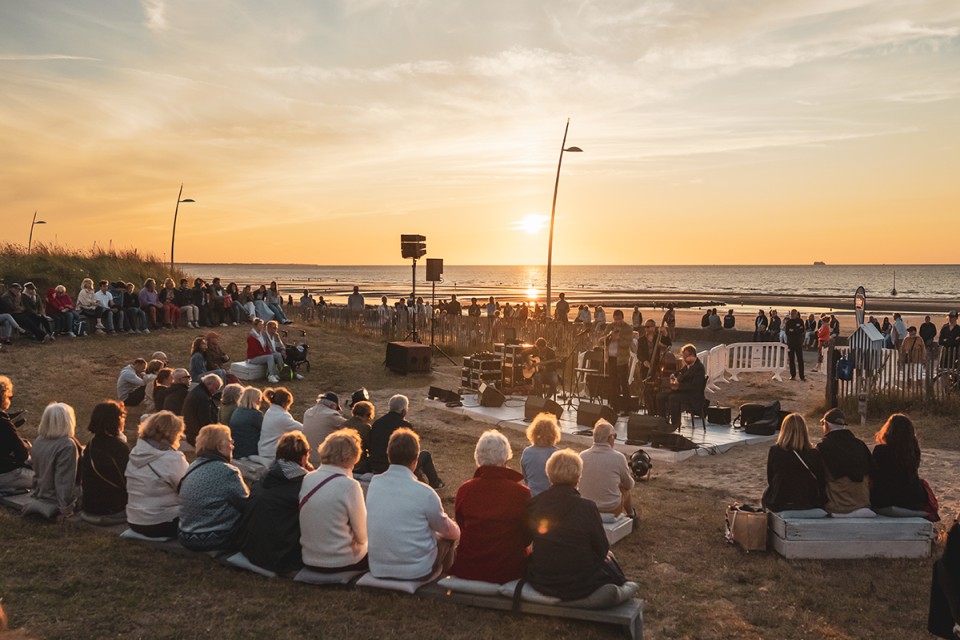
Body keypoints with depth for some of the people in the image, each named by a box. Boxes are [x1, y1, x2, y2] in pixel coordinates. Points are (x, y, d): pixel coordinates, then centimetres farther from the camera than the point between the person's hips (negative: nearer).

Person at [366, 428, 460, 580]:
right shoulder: (424, 493, -20)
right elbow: (452, 532, -3)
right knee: (449, 536, 21)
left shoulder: (374, 484, -5)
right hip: (417, 572, -5)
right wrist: (456, 531, 21)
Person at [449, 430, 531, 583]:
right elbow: (527, 536, -1)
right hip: (507, 572, -2)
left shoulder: (464, 490, -10)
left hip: (466, 570, 2)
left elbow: (461, 526, 6)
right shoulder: (521, 493, -16)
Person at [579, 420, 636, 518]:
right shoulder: (618, 457, -16)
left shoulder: (582, 456, -9)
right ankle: (631, 514, 54)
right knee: (625, 488, 28)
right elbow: (629, 485, -1)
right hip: (611, 509, -3)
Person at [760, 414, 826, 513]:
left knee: (765, 497, 30)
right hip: (810, 504, 2)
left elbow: (770, 480, -2)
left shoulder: (774, 451, -13)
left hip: (779, 505, -2)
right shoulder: (815, 454, -11)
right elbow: (822, 483, -2)